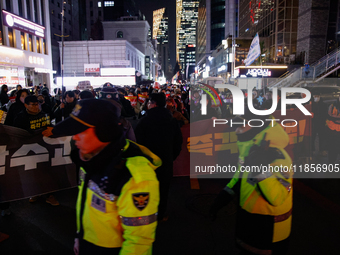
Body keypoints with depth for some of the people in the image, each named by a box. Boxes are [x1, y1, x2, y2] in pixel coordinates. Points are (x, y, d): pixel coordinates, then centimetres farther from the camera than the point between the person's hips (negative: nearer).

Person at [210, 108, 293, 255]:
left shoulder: (279, 159, -26)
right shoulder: (250, 150, -1)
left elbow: (277, 198, -31)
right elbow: (240, 176, 11)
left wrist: (263, 170, -40)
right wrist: (222, 198, 10)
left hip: (269, 227, -7)